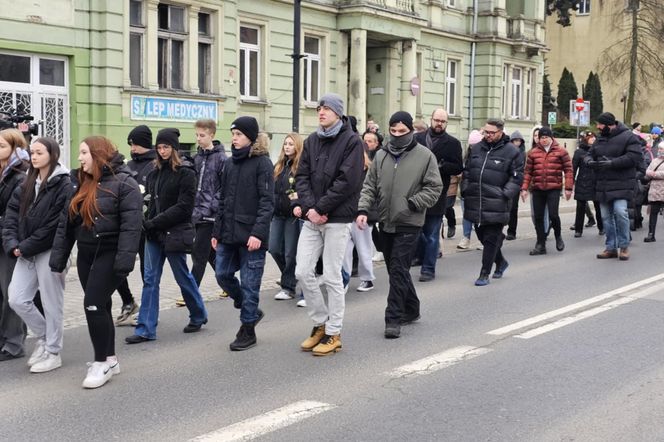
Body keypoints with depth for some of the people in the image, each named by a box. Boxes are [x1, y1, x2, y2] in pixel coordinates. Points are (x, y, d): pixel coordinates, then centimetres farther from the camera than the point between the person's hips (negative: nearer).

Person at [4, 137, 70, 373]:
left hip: (50, 252, -7)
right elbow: (12, 214, 9)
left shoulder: (63, 185, -10)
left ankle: (53, 353, 16)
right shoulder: (27, 185, 14)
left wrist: (26, 247, -16)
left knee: (51, 303, 3)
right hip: (26, 253, 7)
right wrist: (12, 243, -7)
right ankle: (44, 336, 27)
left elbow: (55, 224, -17)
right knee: (17, 300, 5)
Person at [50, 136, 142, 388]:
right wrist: (58, 258, 7)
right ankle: (110, 359, 23)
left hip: (109, 254, -7)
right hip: (86, 254, 7)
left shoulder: (123, 183, -12)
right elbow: (66, 222, 12)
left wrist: (124, 261, -26)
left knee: (94, 304, -11)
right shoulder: (80, 184, 11)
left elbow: (131, 225, -19)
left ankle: (102, 362, 2)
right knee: (99, 306, 12)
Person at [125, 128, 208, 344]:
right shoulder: (155, 172, 11)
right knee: (150, 280, 2)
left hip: (174, 234, -6)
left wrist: (155, 222, -17)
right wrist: (147, 223, -2)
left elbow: (184, 207, -15)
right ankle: (145, 329, 5)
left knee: (183, 277, 8)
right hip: (154, 235, 6)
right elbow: (151, 200, 16)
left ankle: (198, 316, 29)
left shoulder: (185, 172, -8)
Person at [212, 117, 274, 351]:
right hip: (228, 235, 7)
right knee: (223, 275, 8)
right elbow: (223, 199, 16)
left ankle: (248, 329, 13)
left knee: (249, 283, 1)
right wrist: (217, 231, 13)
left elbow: (267, 201, -12)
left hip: (251, 235, -7)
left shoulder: (262, 163, -7)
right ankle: (251, 311, 29)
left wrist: (258, 232, -21)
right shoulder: (231, 163, 12)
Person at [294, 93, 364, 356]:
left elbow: (347, 182, -14)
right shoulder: (311, 141, 12)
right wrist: (308, 207, -9)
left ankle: (333, 334, 11)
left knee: (332, 277, 0)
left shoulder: (351, 142, -5)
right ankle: (321, 324, 20)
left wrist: (320, 208, -16)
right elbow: (301, 176, 6)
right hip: (311, 218, 5)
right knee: (303, 272, 3)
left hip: (337, 219, -5)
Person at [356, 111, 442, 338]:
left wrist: (411, 204, -14)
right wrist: (363, 209, -7)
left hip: (408, 224, -5)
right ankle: (411, 310, 31)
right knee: (396, 270, 14)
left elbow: (434, 189, -4)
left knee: (398, 270, -9)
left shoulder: (425, 156, -4)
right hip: (385, 222, 5)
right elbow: (369, 186, 8)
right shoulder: (381, 156, 8)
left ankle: (394, 319, -4)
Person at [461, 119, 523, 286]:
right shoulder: (476, 149, 11)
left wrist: (505, 195, -12)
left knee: (491, 239, -2)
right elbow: (467, 171, 18)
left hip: (496, 205, -6)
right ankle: (501, 262, 36)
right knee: (482, 236, 15)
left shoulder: (511, 151, -3)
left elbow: (517, 177, -4)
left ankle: (484, 274, 4)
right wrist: (465, 190, 8)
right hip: (475, 203, 6)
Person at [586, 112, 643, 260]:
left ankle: (624, 246, -2)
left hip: (621, 184, -7)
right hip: (602, 185, 7)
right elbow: (590, 154, 20)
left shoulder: (628, 137, -6)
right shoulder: (600, 139, 15)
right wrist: (590, 161, -5)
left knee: (620, 211, -18)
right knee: (606, 217, 8)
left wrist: (612, 163, -22)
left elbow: (634, 157, -16)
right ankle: (611, 248, 17)